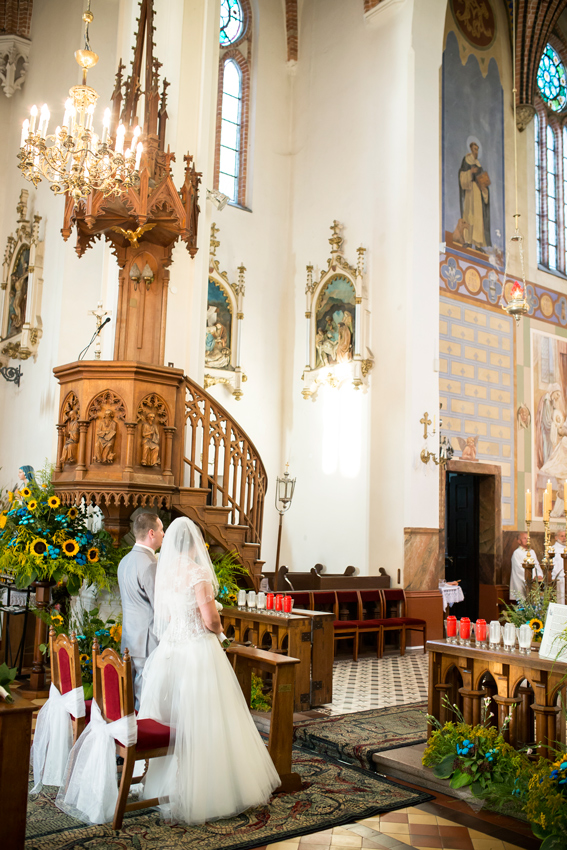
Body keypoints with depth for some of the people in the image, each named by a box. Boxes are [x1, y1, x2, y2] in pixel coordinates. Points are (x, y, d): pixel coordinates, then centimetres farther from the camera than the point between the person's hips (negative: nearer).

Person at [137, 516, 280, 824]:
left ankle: (163, 786, 23)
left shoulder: (164, 571, 4)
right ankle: (202, 790, 9)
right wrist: (217, 629, 4)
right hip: (199, 650, -7)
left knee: (171, 719, 13)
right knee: (201, 722, 2)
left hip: (170, 648, 7)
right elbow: (210, 620, -17)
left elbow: (164, 615, 12)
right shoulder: (198, 573, -15)